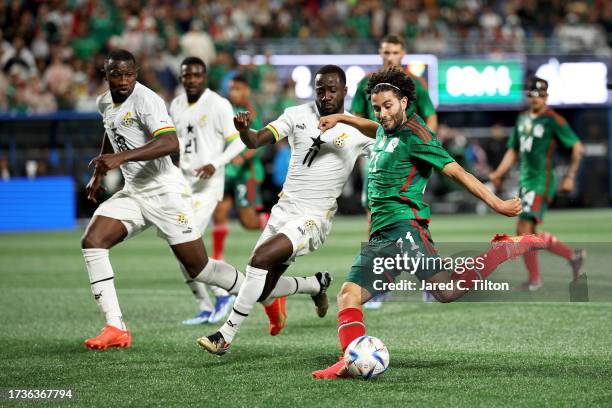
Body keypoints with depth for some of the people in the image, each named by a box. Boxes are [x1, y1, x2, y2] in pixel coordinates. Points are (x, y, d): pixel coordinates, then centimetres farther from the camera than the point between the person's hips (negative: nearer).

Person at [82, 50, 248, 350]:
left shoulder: (146, 100, -18)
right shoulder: (104, 103, 9)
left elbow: (170, 144, -33)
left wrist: (121, 157, -38)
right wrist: (98, 173, 31)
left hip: (165, 192, -7)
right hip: (133, 193, 8)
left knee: (199, 268, -2)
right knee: (92, 241, -13)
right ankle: (115, 329, -13)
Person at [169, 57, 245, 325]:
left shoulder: (218, 105, -8)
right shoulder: (176, 106, 12)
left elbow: (238, 142, -8)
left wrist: (215, 164, -20)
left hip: (207, 186, -7)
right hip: (181, 185, 7)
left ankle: (222, 293, 0)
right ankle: (205, 308, 13)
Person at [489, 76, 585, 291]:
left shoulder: (553, 120, -9)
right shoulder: (522, 119, 13)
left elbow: (577, 147, -5)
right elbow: (513, 151, 20)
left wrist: (570, 177, -8)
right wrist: (498, 173, 7)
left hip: (542, 182, -8)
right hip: (525, 182, 8)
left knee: (524, 230, -13)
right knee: (527, 234, 10)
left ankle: (534, 279, 0)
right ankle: (572, 255, 24)